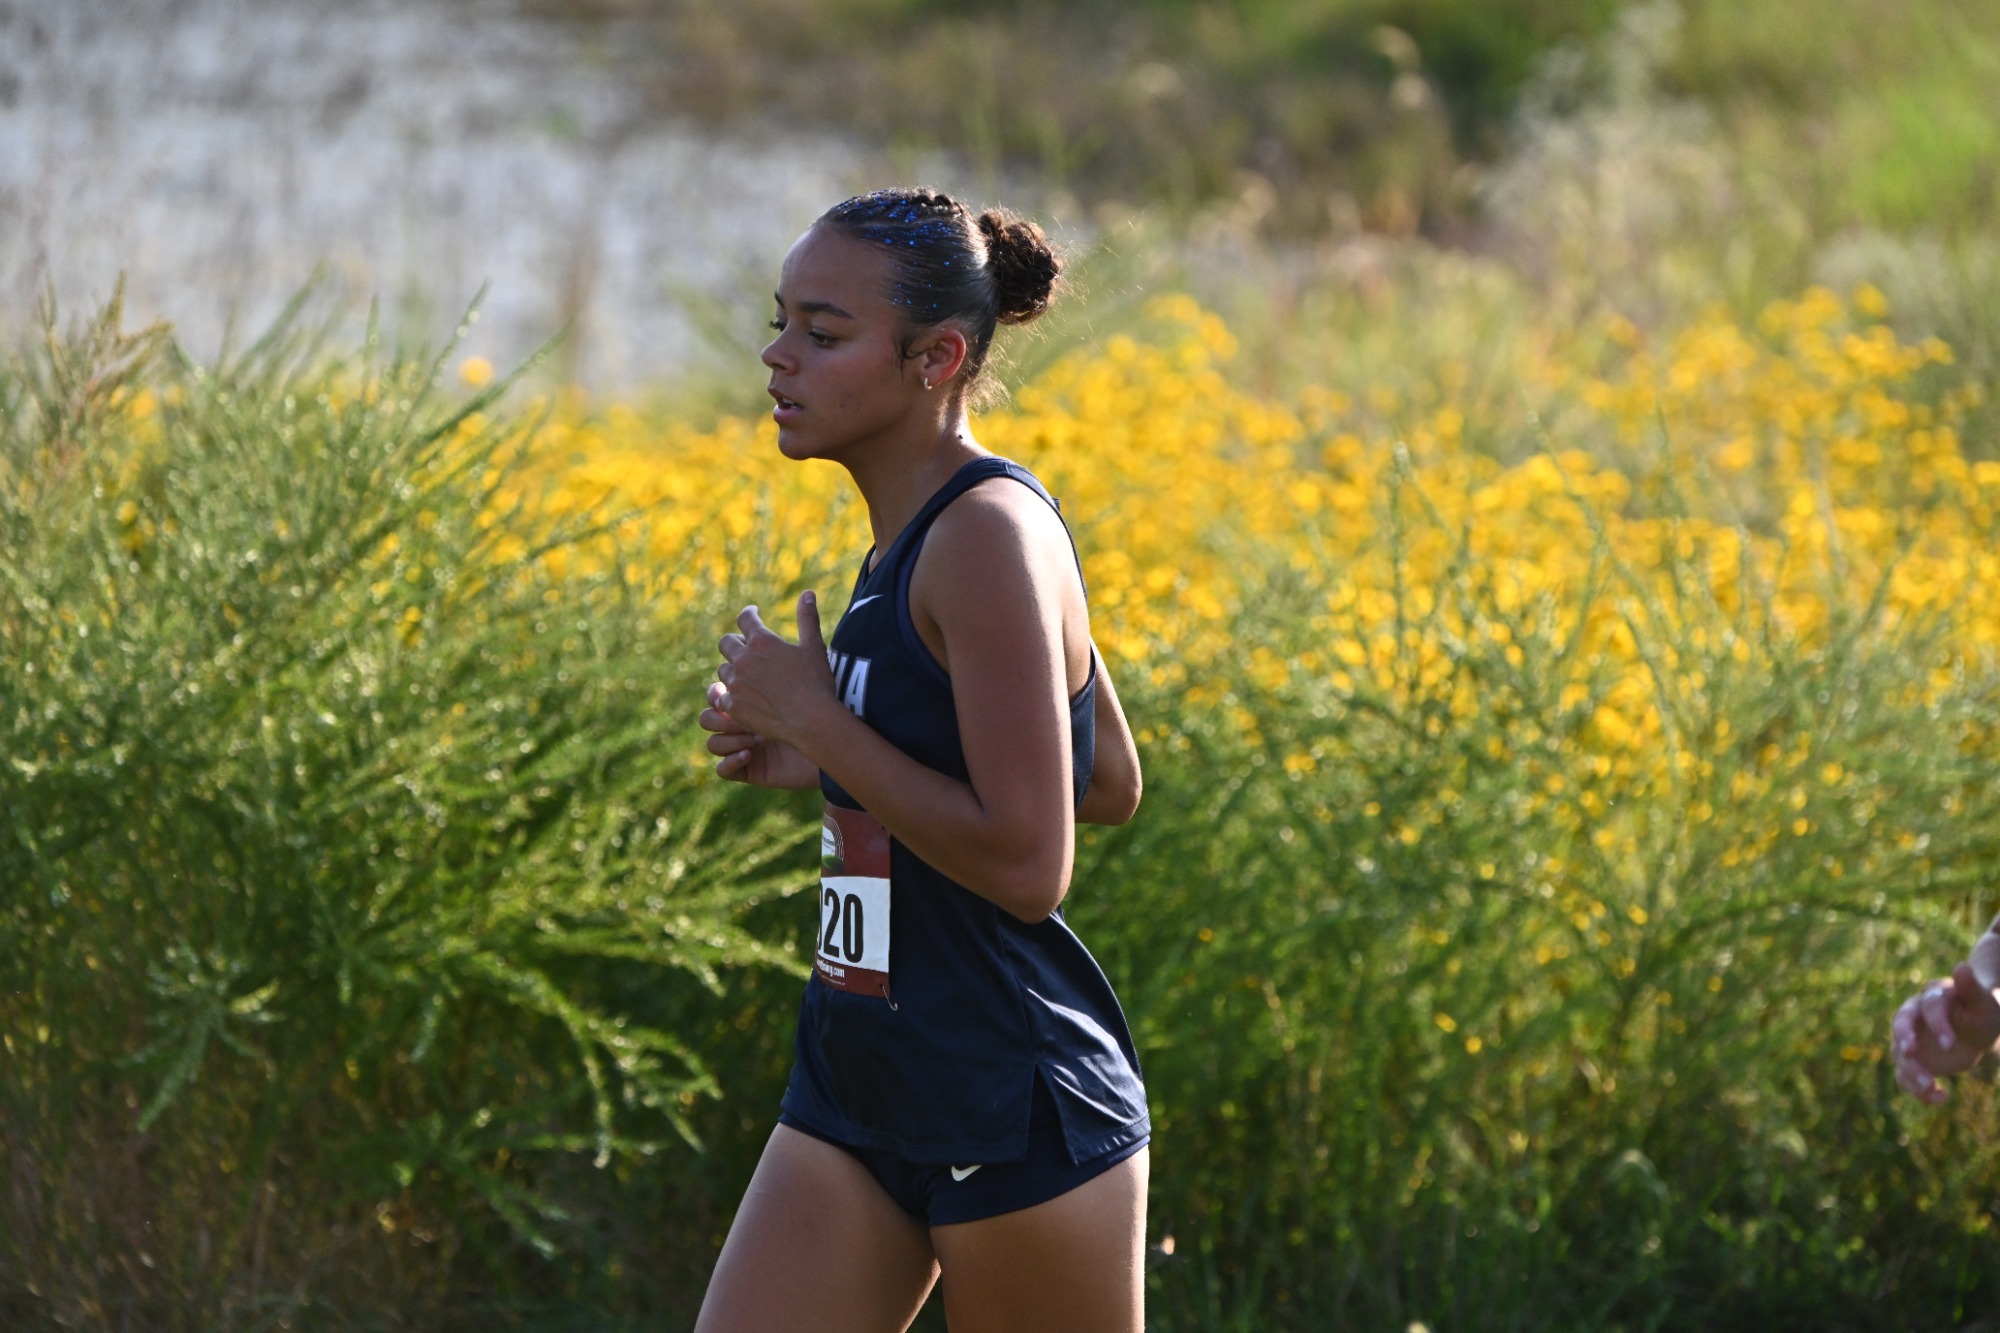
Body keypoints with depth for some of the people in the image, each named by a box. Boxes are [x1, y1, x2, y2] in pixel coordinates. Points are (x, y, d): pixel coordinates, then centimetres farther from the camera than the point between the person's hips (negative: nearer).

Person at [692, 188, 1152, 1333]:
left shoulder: (990, 536, -18)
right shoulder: (919, 538, 10)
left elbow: (1026, 864, -24)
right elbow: (1112, 787, 19)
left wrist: (817, 720, -16)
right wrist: (813, 757, 11)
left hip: (1014, 1110, -9)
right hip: (860, 1096, 9)